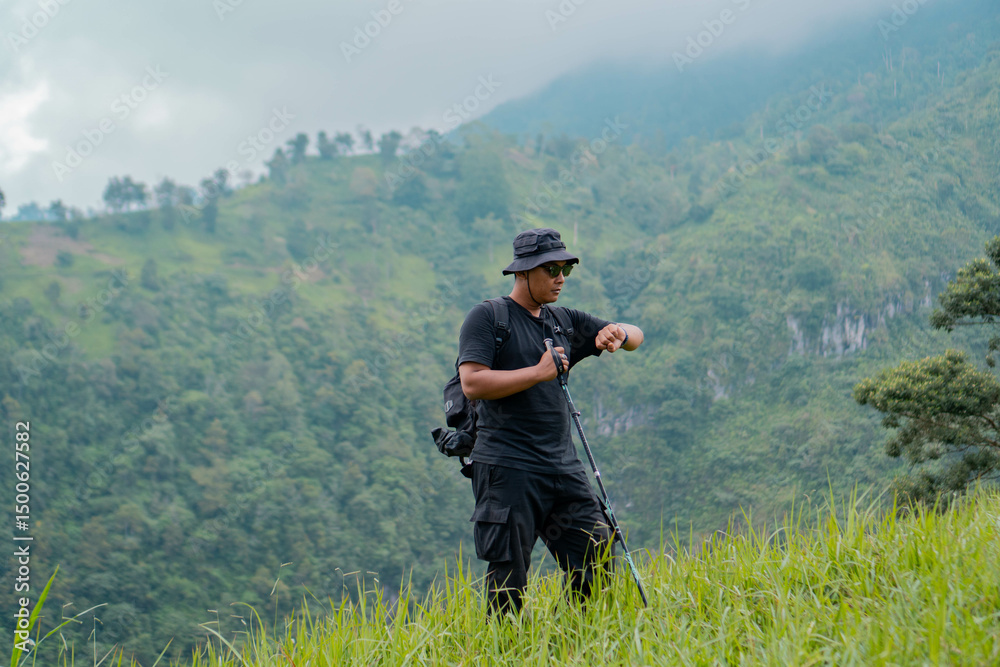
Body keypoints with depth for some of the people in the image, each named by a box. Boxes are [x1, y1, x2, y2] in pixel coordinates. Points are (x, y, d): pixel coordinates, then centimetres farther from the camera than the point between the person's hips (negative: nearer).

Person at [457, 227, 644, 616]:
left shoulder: (564, 322, 19)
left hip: (564, 465, 6)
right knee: (508, 584, -5)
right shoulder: (487, 318, 0)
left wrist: (618, 334, -1)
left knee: (598, 562, 2)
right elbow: (472, 383, -13)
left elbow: (636, 337, 23)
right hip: (508, 468, -6)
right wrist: (538, 372, -15)